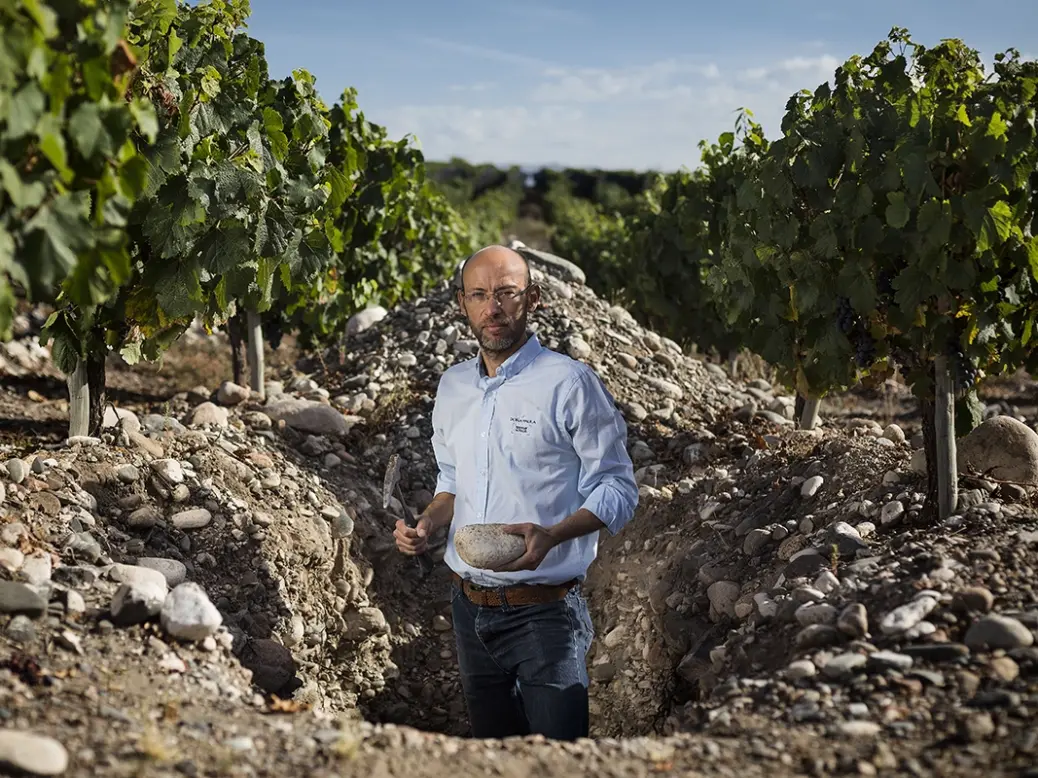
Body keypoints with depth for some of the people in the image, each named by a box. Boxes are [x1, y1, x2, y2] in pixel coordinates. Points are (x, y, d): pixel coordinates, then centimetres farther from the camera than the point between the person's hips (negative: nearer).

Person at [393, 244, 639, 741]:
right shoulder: (452, 387, 10)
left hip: (545, 611, -6)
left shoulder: (570, 383, -10)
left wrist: (551, 535, -27)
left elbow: (617, 489, -10)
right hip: (470, 609, 6)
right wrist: (427, 523, 1)